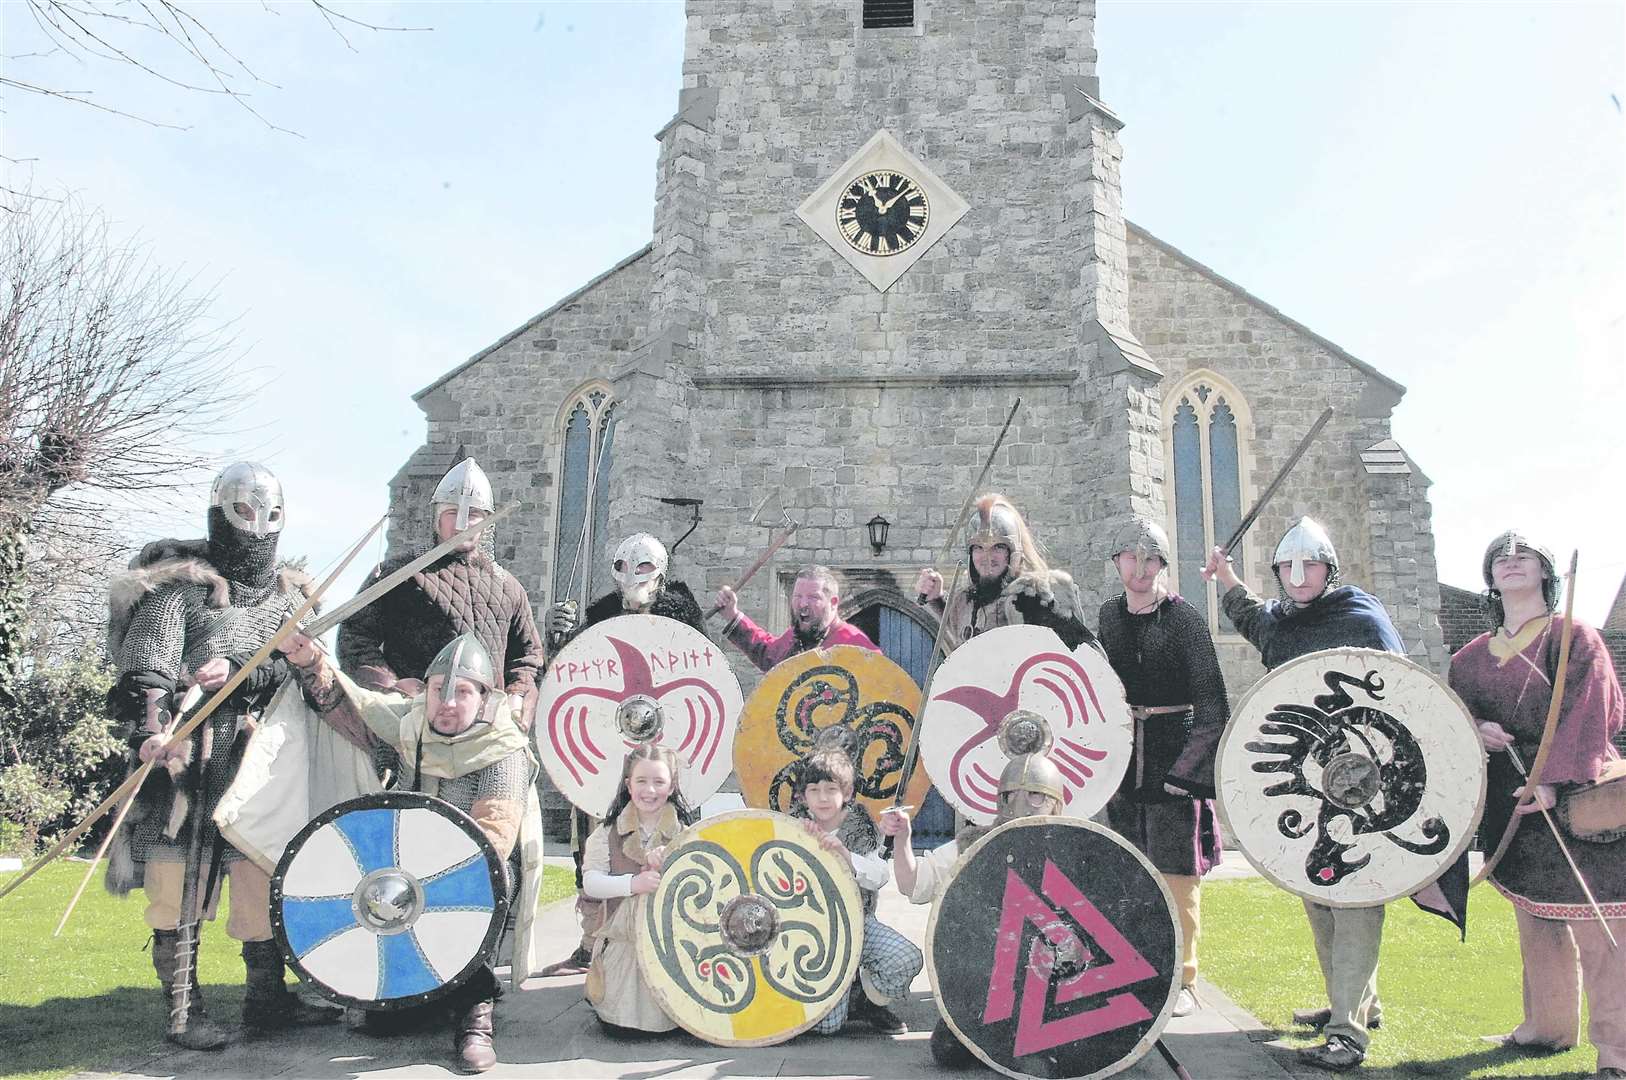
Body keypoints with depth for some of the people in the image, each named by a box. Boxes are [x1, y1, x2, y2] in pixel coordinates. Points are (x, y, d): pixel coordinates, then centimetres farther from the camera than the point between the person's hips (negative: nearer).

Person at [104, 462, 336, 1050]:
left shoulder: (288, 594, 14)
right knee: (179, 882, -1)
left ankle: (267, 998, 17)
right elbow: (149, 665, -13)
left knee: (266, 874, 6)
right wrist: (149, 731, -29)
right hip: (187, 752, -4)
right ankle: (184, 1013, 10)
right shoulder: (182, 583, -2)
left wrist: (240, 672, -14)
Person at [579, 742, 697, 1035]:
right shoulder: (609, 832, 4)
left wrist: (669, 862, -22)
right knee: (620, 1027, -6)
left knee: (674, 1021, -7)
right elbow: (590, 882, -8)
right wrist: (632, 883, -26)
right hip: (622, 945, 0)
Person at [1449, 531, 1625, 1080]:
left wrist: (1552, 777, -22)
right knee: (1534, 919, 13)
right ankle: (1548, 1025, 26)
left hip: (1574, 794, -5)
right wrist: (1474, 731, -7)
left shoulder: (1573, 636, -3)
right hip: (1511, 802, 5)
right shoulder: (1473, 656, 11)